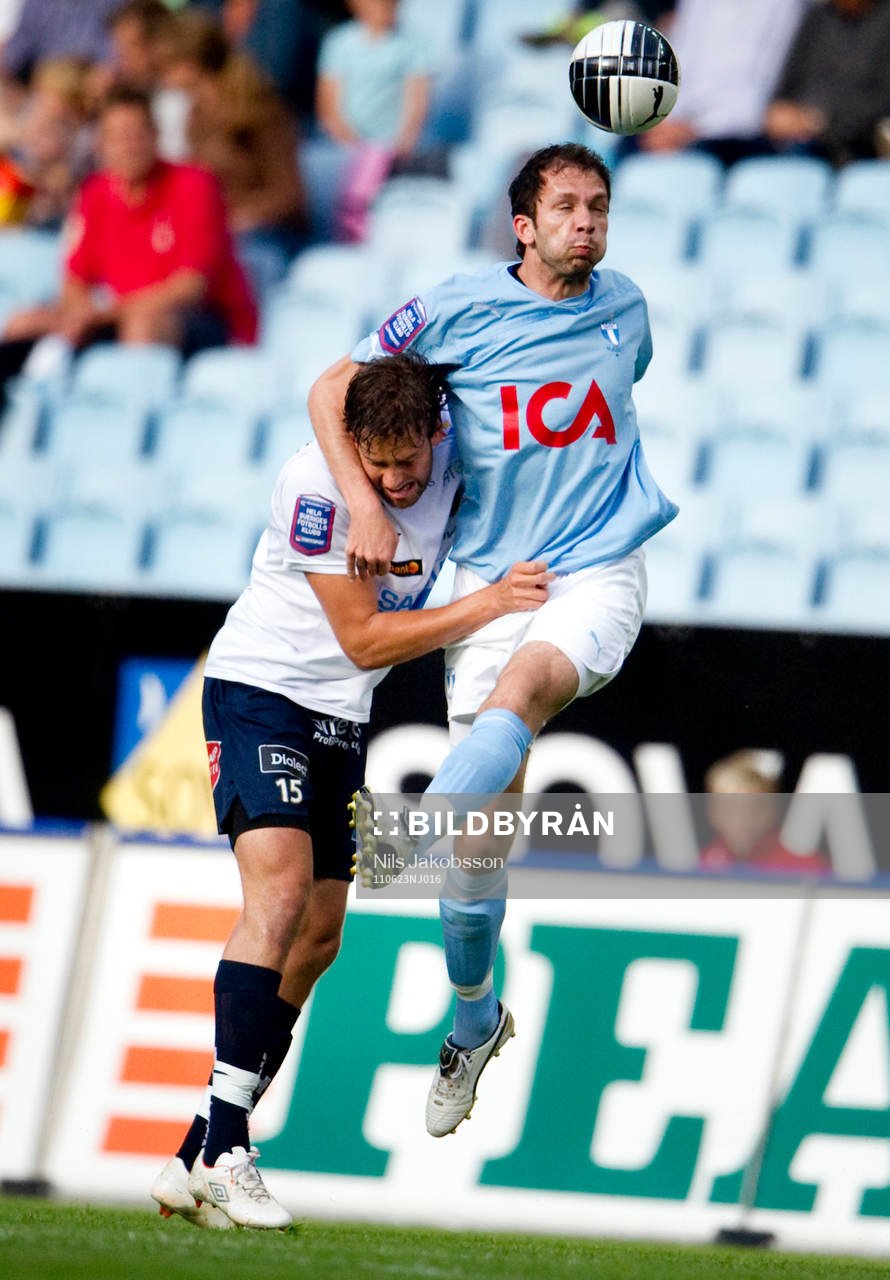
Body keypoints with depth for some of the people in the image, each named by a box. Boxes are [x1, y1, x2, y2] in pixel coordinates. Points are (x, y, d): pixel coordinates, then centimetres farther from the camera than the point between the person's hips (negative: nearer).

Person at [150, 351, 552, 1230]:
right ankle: (221, 1149, -30)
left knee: (319, 935, 5)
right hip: (259, 689, -7)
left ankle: (201, 1160, 9)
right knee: (281, 889, -24)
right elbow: (363, 638, -20)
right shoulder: (316, 483, -23)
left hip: (342, 719, 7)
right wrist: (488, 603, -23)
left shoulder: (453, 457, -7)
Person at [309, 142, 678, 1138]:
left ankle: (410, 837, -56)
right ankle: (474, 1019, 19)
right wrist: (366, 506, -11)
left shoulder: (624, 308, 8)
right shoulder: (459, 311, -3)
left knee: (526, 685, -34)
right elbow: (331, 391, 0)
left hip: (600, 569, 1)